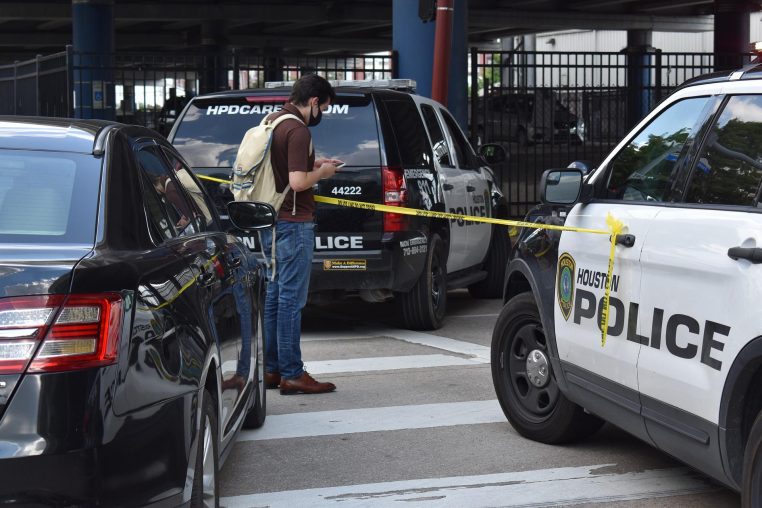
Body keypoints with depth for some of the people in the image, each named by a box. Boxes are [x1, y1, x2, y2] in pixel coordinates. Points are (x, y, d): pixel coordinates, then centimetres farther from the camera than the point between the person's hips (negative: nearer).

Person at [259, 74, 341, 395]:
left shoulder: (272, 122, 13)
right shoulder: (297, 131, -16)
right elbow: (297, 182, -24)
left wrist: (312, 164, 17)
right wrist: (321, 173, -6)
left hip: (271, 221, 10)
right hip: (293, 224, -10)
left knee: (274, 296, 13)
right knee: (291, 299, -6)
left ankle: (270, 369, 18)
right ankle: (291, 374, -2)